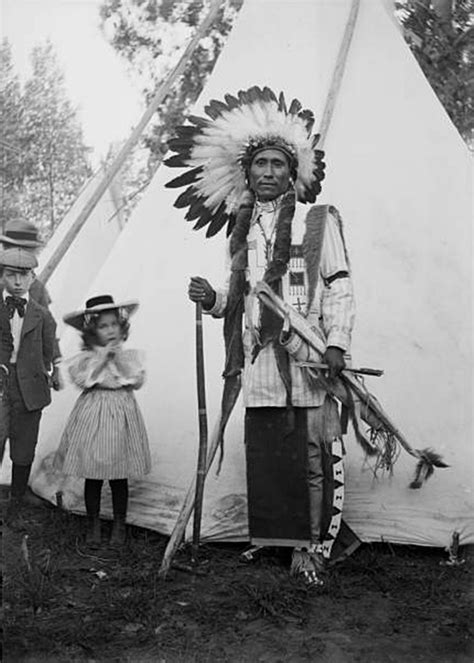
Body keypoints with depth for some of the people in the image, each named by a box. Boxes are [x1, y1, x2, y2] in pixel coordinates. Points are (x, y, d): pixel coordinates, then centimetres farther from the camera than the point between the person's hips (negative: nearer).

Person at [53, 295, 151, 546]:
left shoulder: (129, 355, 4)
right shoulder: (86, 356, -1)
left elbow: (138, 381, -7)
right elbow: (81, 379, -15)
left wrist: (120, 358, -13)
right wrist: (102, 357, -15)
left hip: (121, 413, 1)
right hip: (93, 415, -1)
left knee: (119, 475, 8)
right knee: (93, 475, 6)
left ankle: (119, 525, 23)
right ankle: (93, 525, 22)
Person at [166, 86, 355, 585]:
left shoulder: (319, 220, 5)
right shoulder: (241, 229, 18)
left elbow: (339, 287, 1)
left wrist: (336, 343, -11)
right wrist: (212, 299, 3)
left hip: (307, 360, -4)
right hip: (258, 365, 4)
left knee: (313, 458, -3)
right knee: (264, 457, 5)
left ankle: (313, 545, 11)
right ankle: (274, 538, 18)